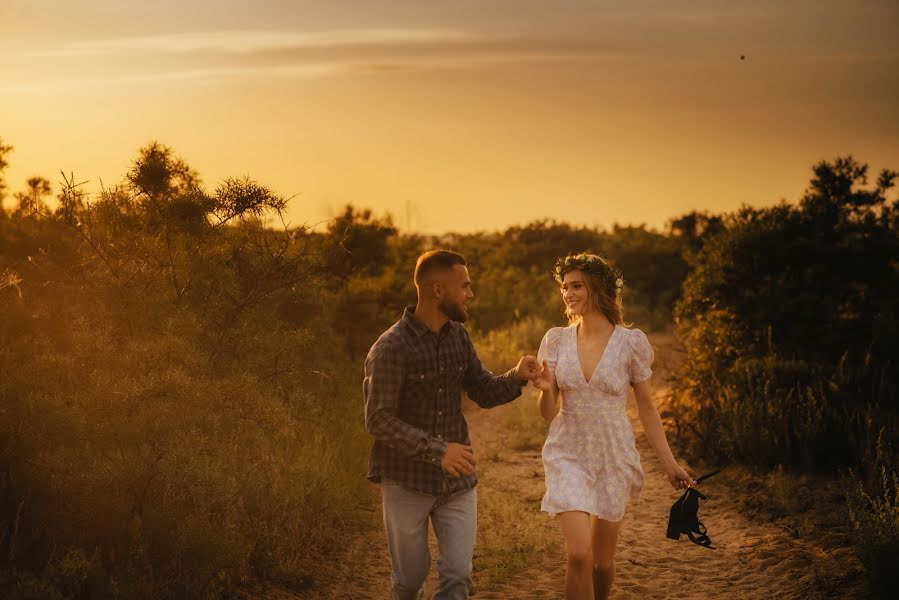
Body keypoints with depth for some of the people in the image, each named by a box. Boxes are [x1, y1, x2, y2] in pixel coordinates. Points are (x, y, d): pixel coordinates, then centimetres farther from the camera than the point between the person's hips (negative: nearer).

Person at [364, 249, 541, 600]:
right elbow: (379, 421, -20)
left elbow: (483, 392, 11)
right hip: (407, 481, -5)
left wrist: (516, 377, -9)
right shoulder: (391, 347, -17)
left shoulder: (458, 335, 3)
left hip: (457, 480, 5)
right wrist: (437, 450, -27)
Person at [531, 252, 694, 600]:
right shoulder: (555, 340, -1)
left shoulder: (631, 342, -7)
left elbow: (646, 409, 2)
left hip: (613, 457, 0)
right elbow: (548, 413, 3)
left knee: (603, 561, 10)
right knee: (579, 555, -16)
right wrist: (546, 390, -19)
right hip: (568, 456, 0)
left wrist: (669, 463, 0)